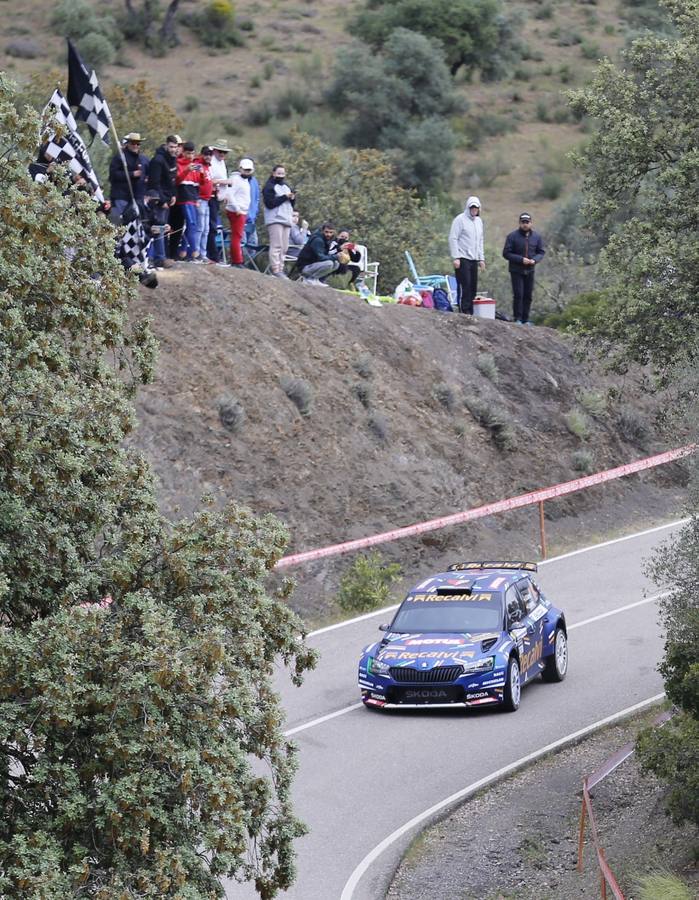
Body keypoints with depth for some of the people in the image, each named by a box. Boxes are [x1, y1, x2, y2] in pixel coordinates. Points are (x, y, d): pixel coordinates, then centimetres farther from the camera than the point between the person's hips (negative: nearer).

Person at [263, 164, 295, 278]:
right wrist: (285, 197, -12)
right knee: (276, 246, -14)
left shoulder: (286, 186, 23)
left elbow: (291, 205, 24)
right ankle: (275, 270, -16)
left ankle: (280, 268, 5)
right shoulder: (269, 187, -1)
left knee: (284, 247, 3)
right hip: (275, 220, -8)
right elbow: (270, 203, -13)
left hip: (286, 220, 8)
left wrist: (292, 198, 1)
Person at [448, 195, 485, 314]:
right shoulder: (460, 220, -5)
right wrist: (455, 258, -15)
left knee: (473, 287, 5)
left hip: (474, 260, 7)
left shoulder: (479, 221, 17)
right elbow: (453, 239, -9)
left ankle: (470, 312, 8)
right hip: (463, 259, -7)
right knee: (464, 286, -10)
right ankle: (464, 312, -9)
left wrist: (481, 258, 17)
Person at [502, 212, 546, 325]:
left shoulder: (536, 236, 4)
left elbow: (541, 252, 10)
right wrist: (521, 259, -20)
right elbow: (506, 253, -9)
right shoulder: (512, 236, -8)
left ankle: (525, 319, 14)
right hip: (516, 270, -4)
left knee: (528, 295, 6)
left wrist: (534, 260, -13)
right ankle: (517, 319, -4)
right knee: (518, 295, -11)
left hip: (530, 271, 4)